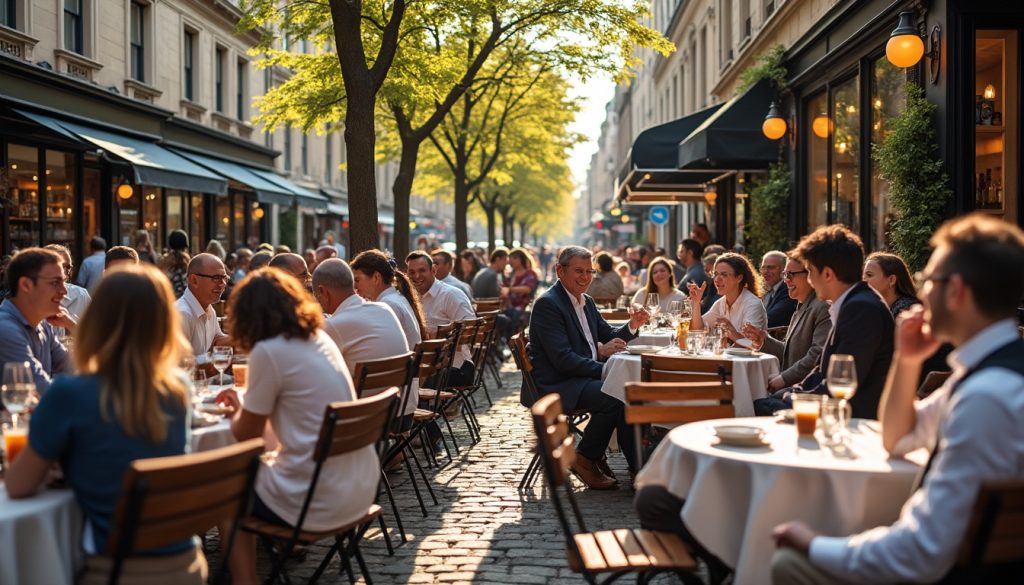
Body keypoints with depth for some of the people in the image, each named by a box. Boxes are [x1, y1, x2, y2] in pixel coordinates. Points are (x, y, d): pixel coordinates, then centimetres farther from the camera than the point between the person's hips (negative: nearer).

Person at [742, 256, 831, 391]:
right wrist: (763, 340, 5)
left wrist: (784, 378, -20)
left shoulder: (823, 308, -14)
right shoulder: (799, 310, 19)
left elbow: (819, 355, -22)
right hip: (790, 388, 9)